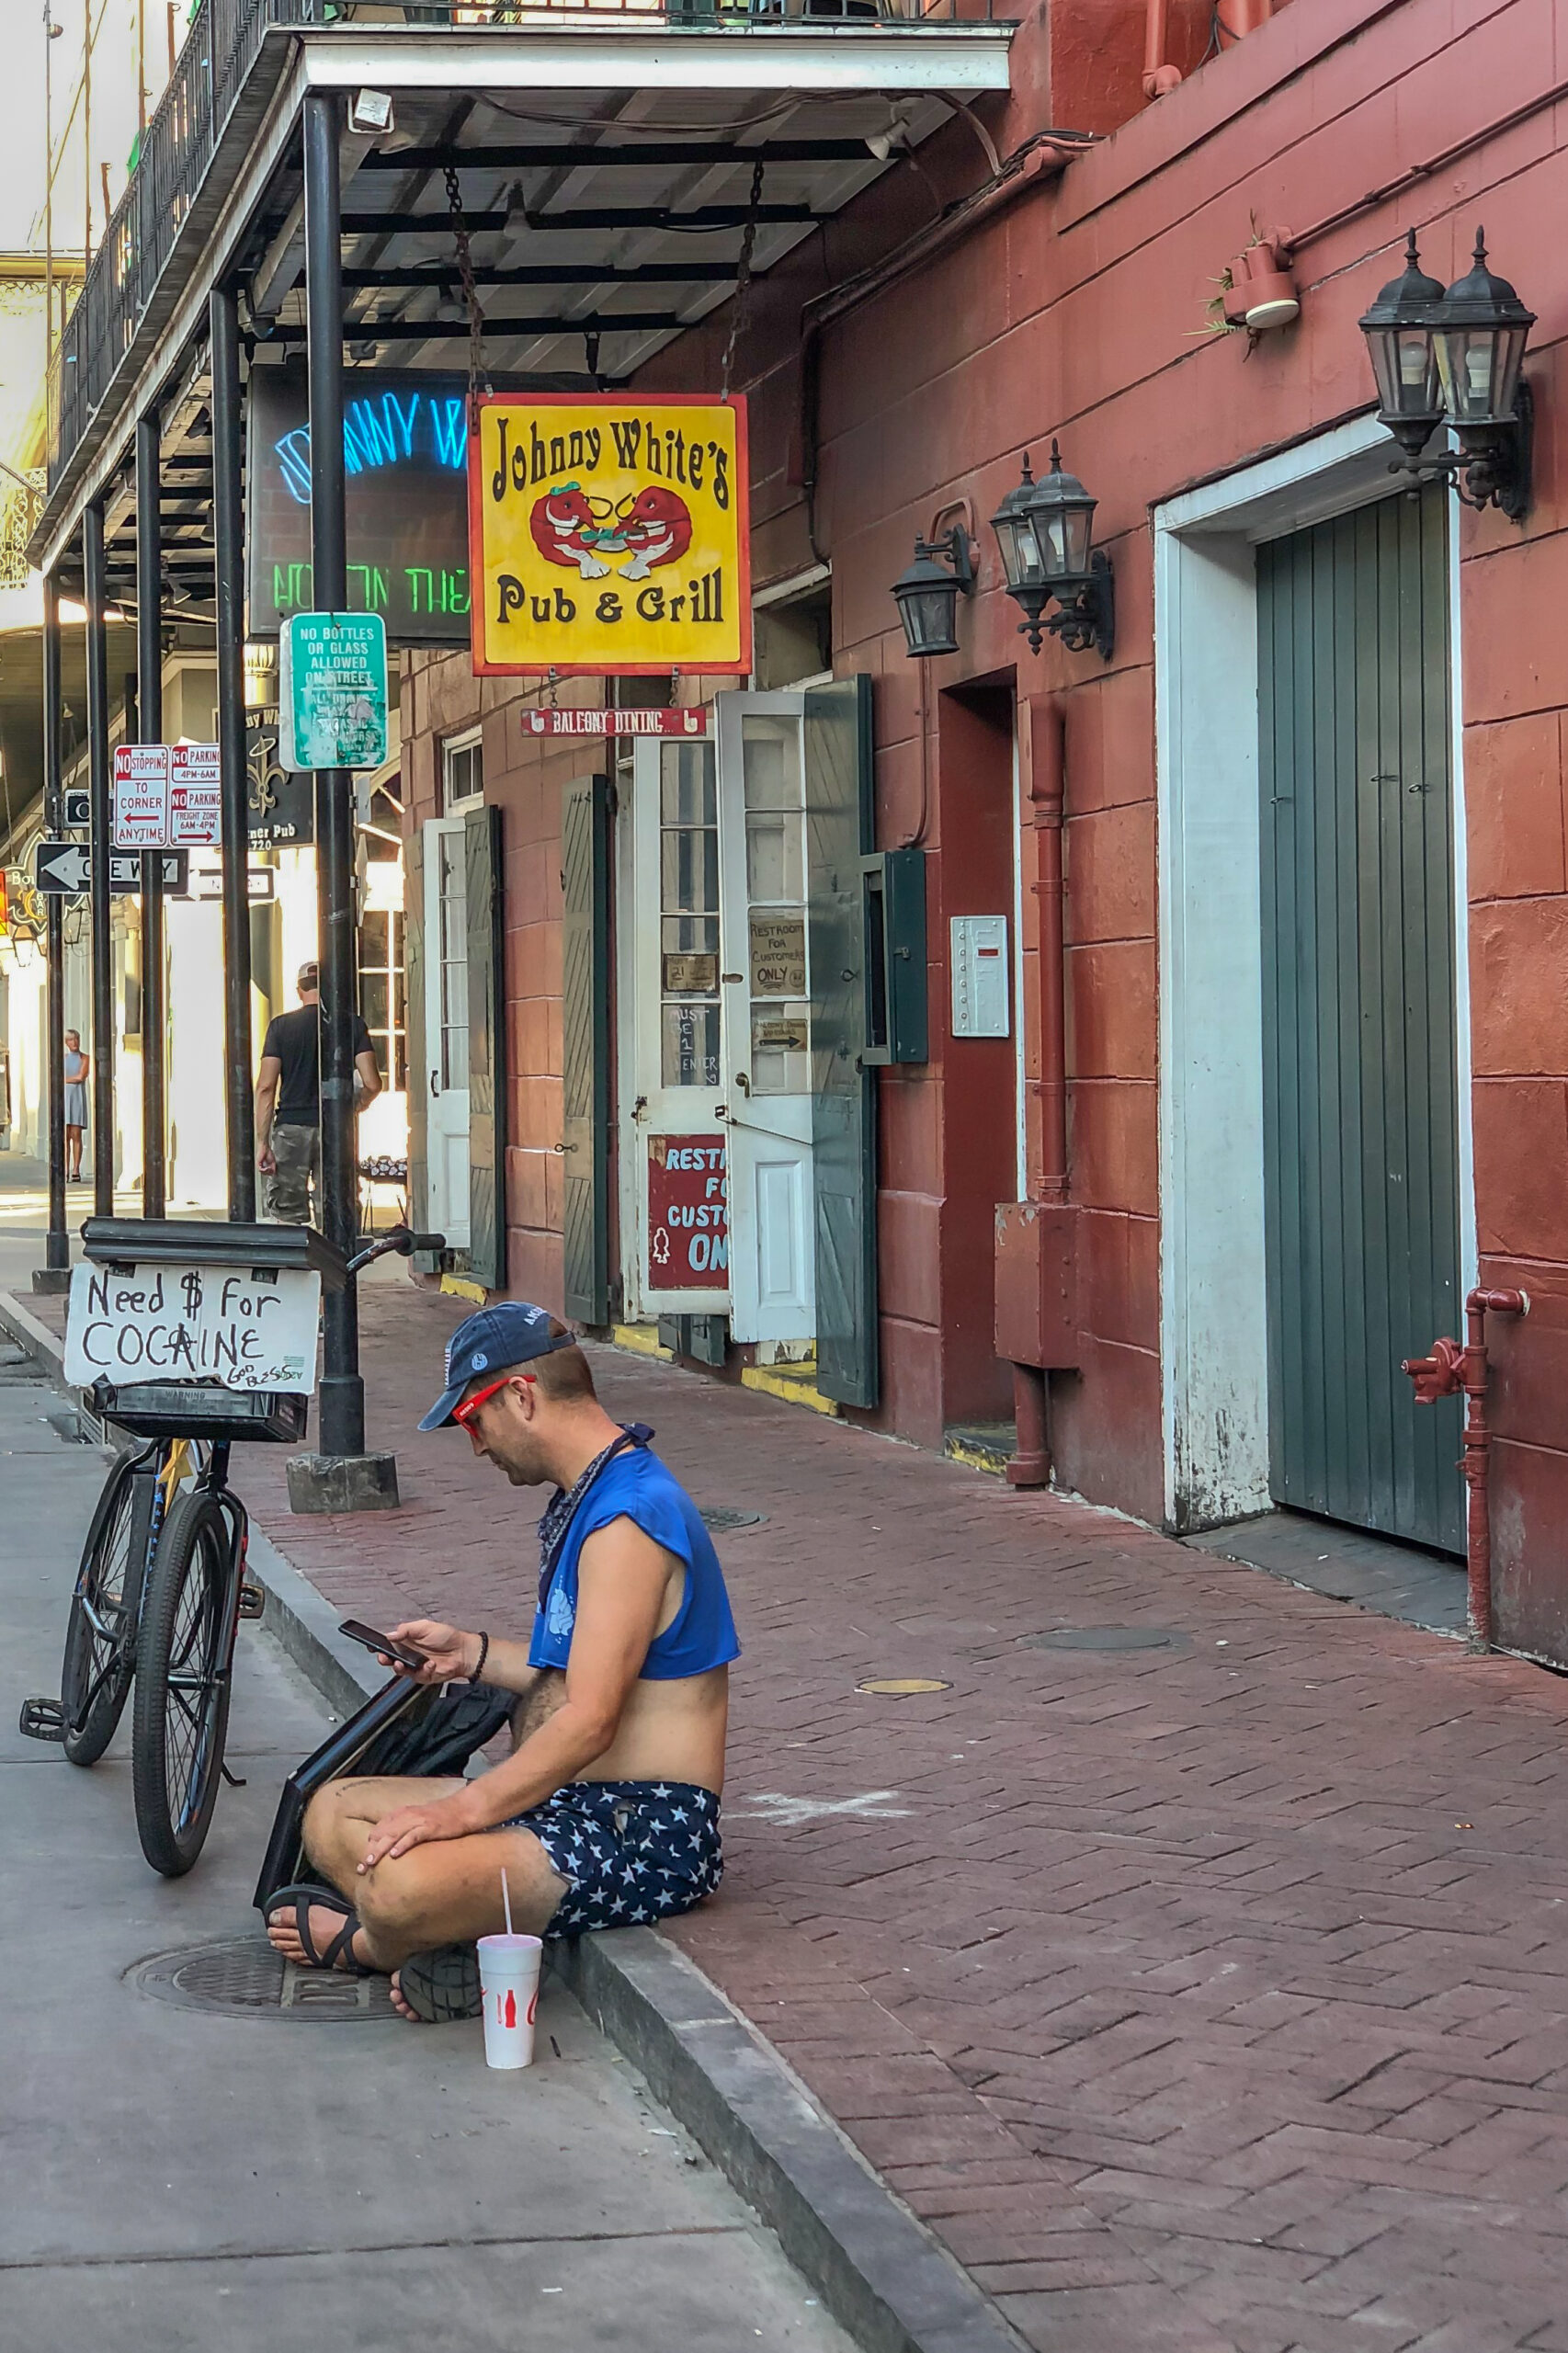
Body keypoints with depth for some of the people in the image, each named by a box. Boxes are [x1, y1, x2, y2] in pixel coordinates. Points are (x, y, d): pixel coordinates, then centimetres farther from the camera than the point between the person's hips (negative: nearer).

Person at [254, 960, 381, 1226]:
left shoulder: (281, 1025, 1)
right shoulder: (353, 1024, 2)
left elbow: (266, 1087, -4)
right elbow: (372, 1085, -5)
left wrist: (262, 1143, -2)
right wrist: (358, 1103, 18)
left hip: (291, 1127, -1)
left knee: (286, 1216, 3)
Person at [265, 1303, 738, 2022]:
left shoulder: (628, 1520, -19)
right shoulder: (588, 1501, 16)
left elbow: (587, 1722, -24)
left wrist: (457, 1812, -26)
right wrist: (472, 1654, 17)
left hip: (642, 1837, -12)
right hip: (572, 1806, 12)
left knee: (401, 1883, -33)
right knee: (332, 1812, 12)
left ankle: (366, 1945, -1)